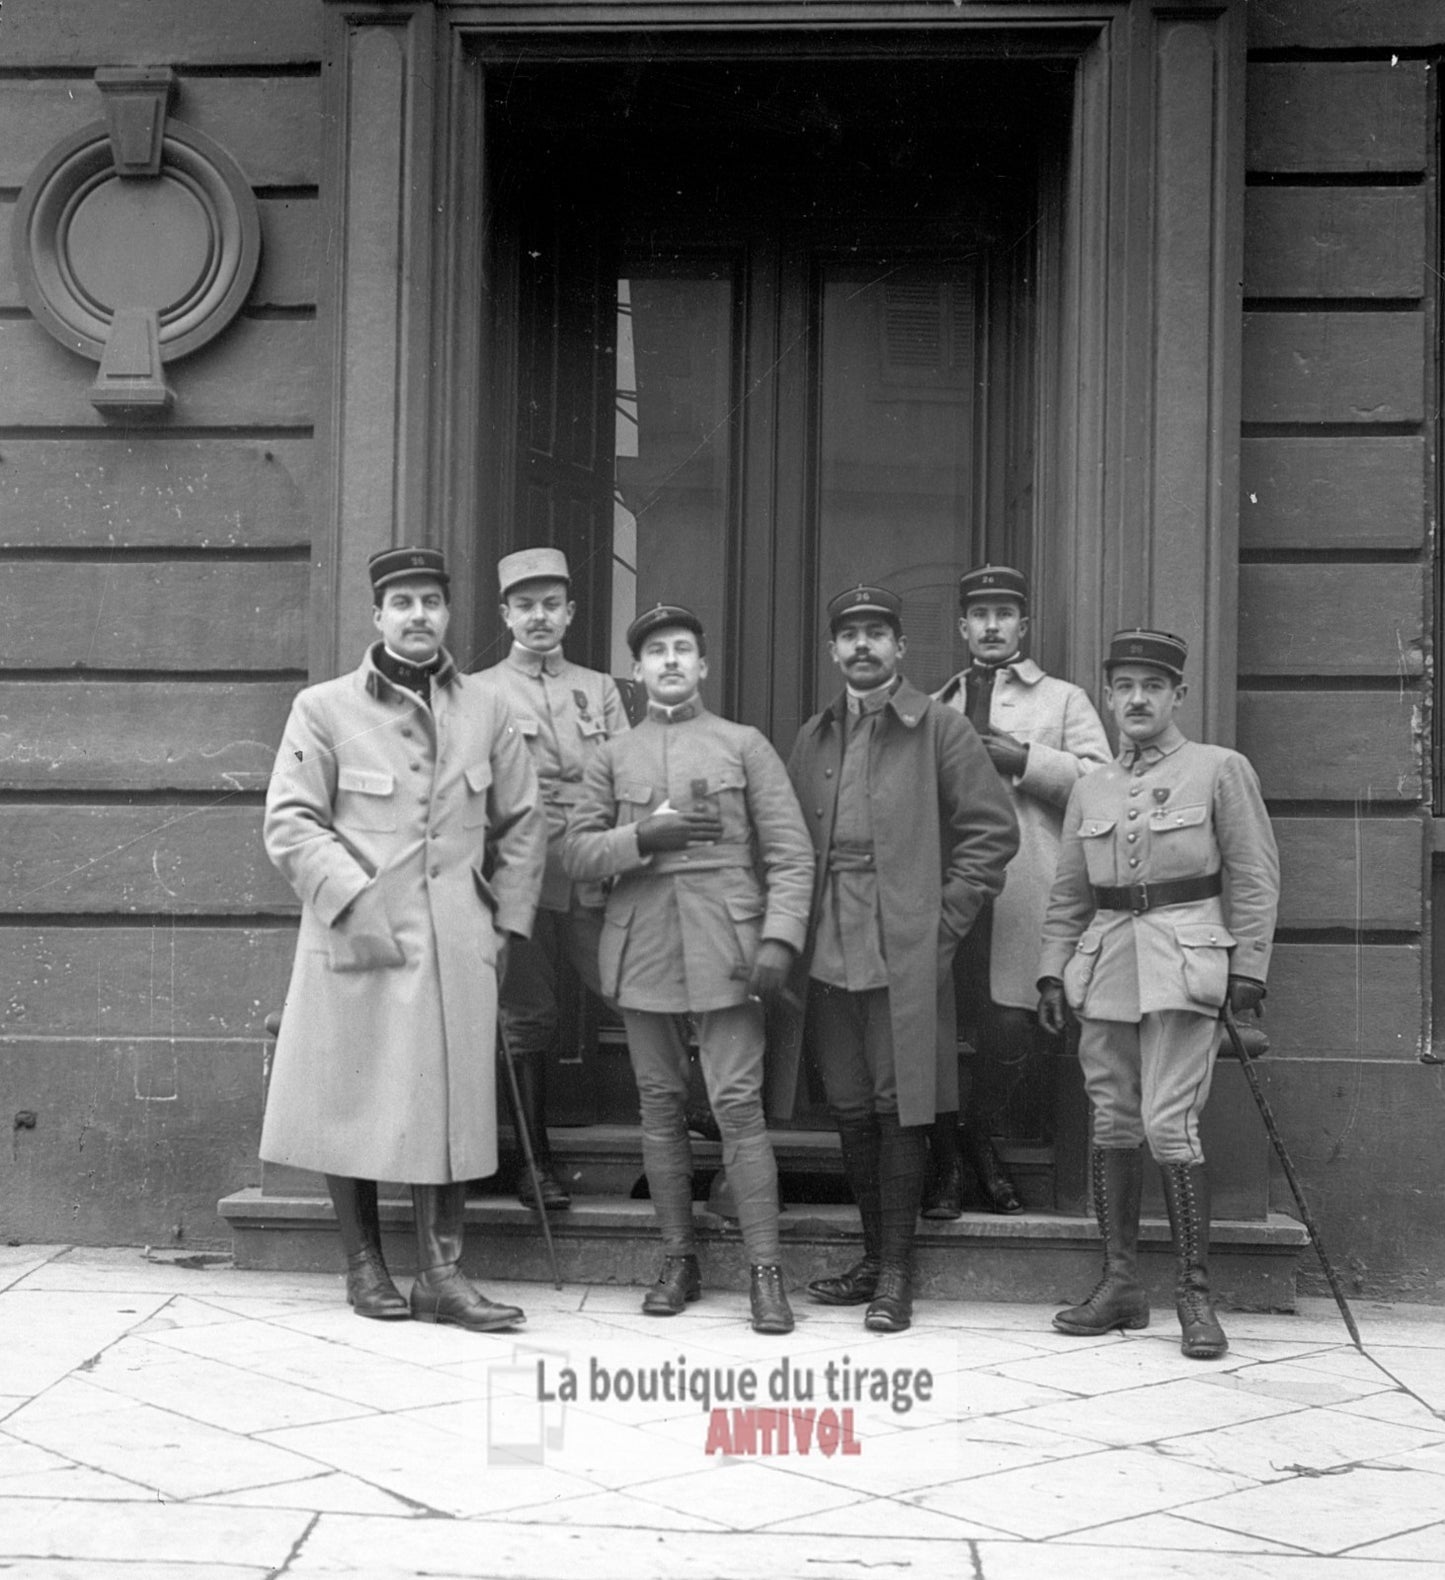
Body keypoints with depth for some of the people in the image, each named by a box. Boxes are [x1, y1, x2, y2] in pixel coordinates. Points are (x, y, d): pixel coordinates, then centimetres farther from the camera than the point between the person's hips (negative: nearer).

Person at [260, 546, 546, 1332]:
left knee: (452, 1107, 1)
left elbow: (522, 825, 15)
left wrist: (506, 922, 8)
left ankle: (441, 1274, 7)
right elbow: (290, 823, -6)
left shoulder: (485, 711, 8)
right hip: (355, 941, -2)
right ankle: (363, 1264, 19)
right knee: (351, 1104, 5)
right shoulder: (323, 709, -1)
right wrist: (356, 901, -16)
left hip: (457, 946, 3)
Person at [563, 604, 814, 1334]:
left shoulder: (744, 745, 7)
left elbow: (789, 853, 2)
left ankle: (766, 1271, -4)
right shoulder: (612, 757, 13)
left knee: (739, 1104, -8)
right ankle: (678, 1261, 17)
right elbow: (577, 851, 7)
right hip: (641, 947, 3)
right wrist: (643, 837, -10)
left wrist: (779, 938, -11)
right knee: (661, 1105, 7)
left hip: (722, 946, -3)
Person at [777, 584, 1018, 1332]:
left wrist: (944, 921, -8)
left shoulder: (940, 729, -1)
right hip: (828, 955, 5)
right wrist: (792, 930, 6)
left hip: (905, 955, -5)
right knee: (851, 1112, 10)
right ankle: (874, 1255, 22)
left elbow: (992, 830, -2)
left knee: (899, 1109, -2)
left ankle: (895, 1271, 6)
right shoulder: (812, 738, 14)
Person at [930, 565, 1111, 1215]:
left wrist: (1022, 759, -9)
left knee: (1009, 1030, -7)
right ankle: (943, 1156, 13)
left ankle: (980, 1137, 18)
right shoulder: (935, 707, 23)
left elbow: (1101, 780, -1)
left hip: (1021, 896, -2)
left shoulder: (1063, 700, 14)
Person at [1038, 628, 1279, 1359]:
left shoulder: (1221, 769, 1)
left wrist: (1248, 967, -8)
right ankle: (1120, 1283, 16)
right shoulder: (1090, 789, 13)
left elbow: (1255, 878, -1)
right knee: (1112, 1124, 6)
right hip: (1106, 964, 5)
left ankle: (1195, 1292, -3)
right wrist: (1053, 972, 8)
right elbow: (1068, 894, 17)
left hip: (1183, 963, -5)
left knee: (1170, 1123, -11)